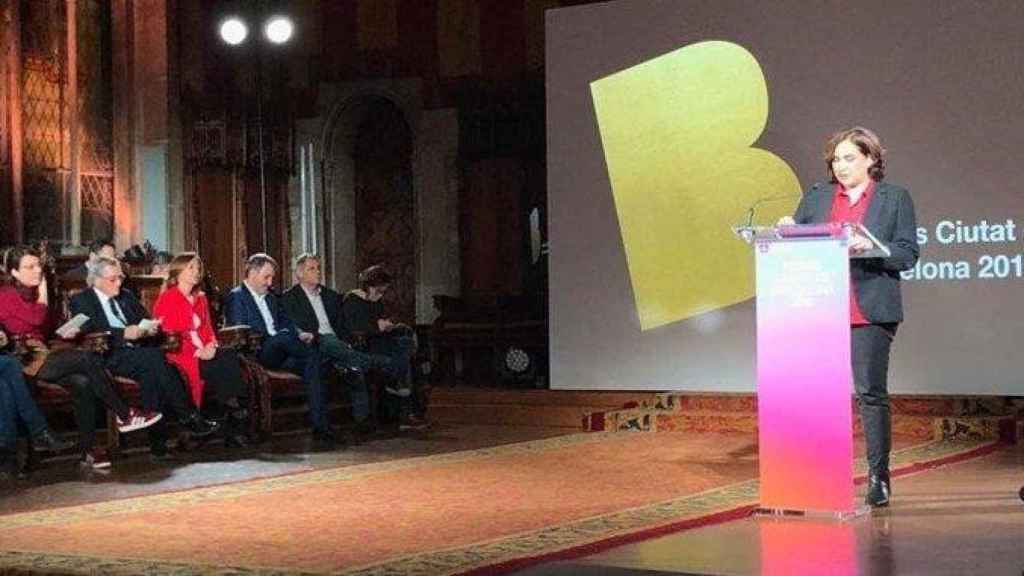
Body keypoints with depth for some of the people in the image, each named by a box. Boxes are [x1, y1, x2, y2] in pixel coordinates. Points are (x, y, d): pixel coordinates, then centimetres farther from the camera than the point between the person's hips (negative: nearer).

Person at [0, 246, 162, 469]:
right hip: (25, 362, -8)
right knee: (88, 358, -25)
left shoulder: (30, 293, 22)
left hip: (42, 356, 8)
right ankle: (125, 415, -18)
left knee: (82, 382, -23)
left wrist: (63, 334, 4)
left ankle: (89, 450, -26)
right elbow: (38, 318, -16)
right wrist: (42, 292, -1)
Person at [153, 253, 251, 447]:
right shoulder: (167, 298, 0)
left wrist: (211, 345, -4)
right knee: (221, 366, -30)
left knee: (231, 356, -25)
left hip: (203, 353, 6)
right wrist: (196, 351, -16)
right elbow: (167, 334, -8)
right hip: (179, 354, -6)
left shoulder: (200, 298, 22)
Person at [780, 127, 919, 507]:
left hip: (870, 313, -3)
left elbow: (908, 255, -2)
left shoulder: (895, 199, 6)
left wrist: (869, 248, -17)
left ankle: (879, 477, 4)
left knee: (871, 392, -3)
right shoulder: (815, 198, 15)